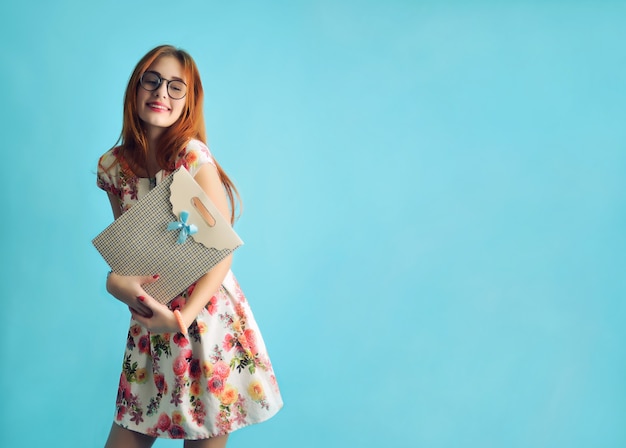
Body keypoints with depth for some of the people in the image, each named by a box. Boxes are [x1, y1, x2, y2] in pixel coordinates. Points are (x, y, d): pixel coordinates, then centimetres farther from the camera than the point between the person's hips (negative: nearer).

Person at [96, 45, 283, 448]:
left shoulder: (192, 155, -13)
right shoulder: (113, 166, 3)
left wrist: (183, 316, -23)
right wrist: (115, 280, -13)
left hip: (207, 314, -4)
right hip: (150, 322, 5)